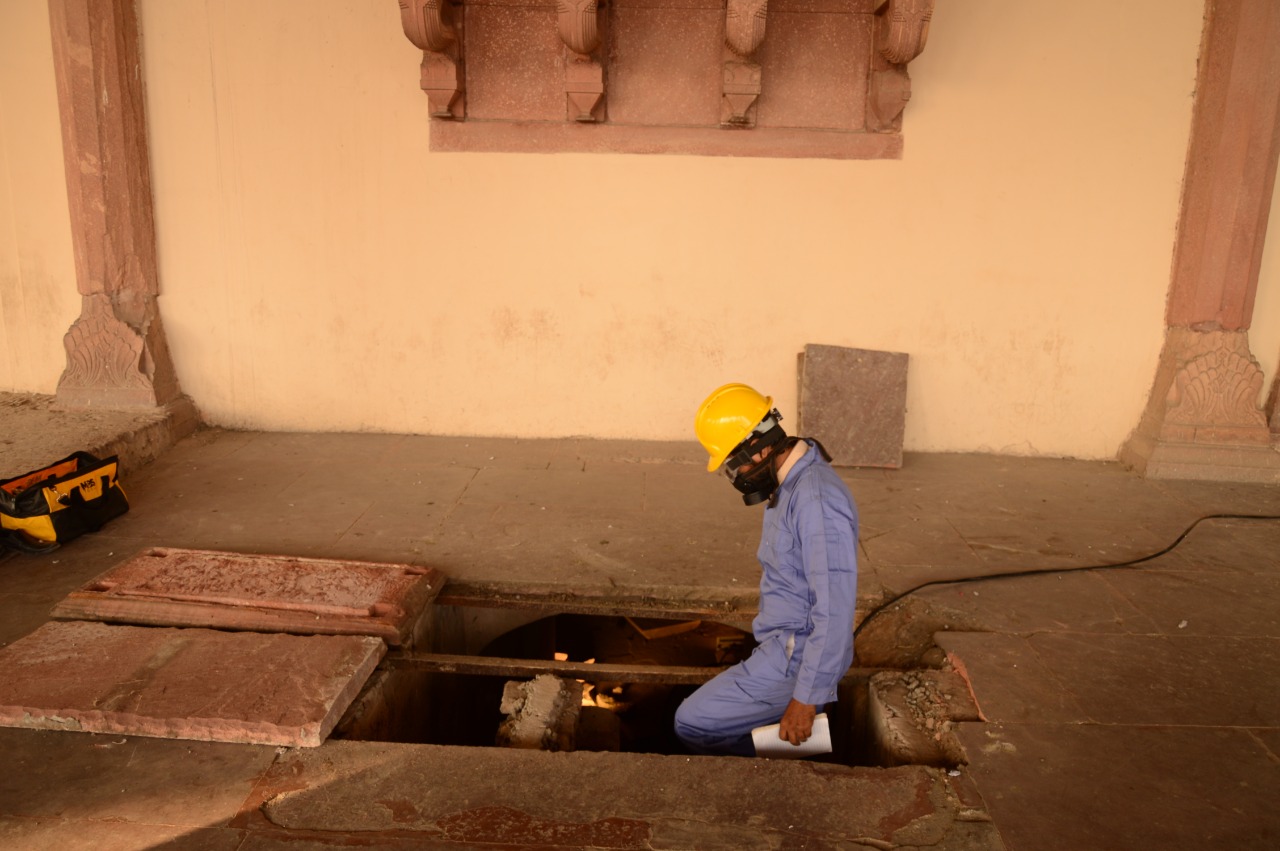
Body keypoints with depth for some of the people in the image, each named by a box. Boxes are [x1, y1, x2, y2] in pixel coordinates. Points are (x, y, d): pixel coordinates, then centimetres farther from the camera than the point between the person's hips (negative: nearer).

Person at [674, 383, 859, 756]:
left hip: (796, 657, -10)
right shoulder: (789, 484, 5)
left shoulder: (817, 500, -26)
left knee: (692, 723, -6)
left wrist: (805, 699, -23)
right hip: (782, 645, 10)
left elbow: (835, 611, -27)